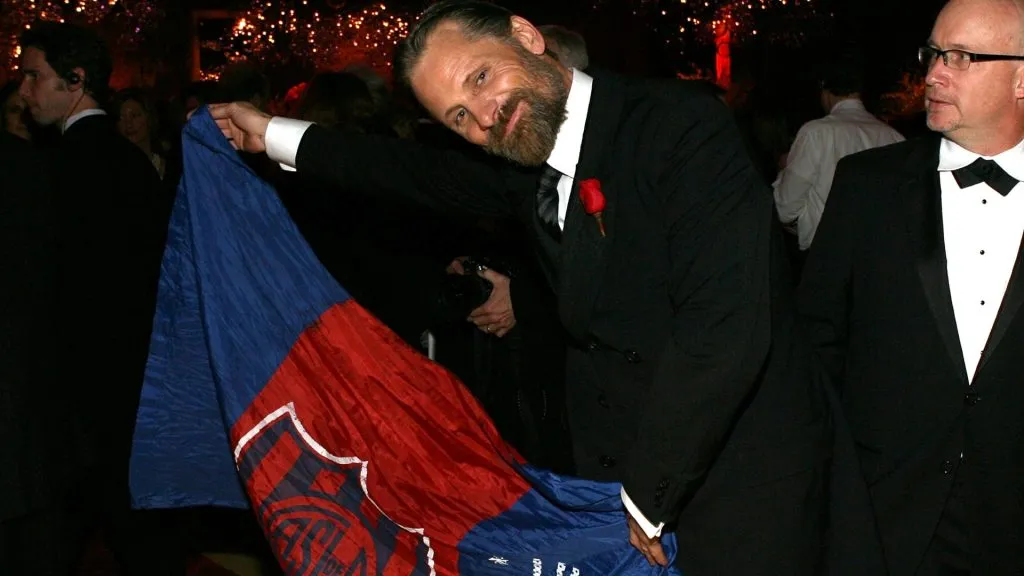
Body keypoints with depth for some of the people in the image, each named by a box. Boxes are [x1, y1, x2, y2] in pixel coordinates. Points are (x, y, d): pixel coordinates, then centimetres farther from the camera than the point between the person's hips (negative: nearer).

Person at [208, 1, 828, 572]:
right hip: (616, 475, 7)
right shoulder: (529, 167, 3)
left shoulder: (683, 126, -20)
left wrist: (650, 498, -19)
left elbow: (725, 329, -28)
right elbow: (423, 172, 24)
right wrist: (274, 135, 30)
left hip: (739, 493, -6)